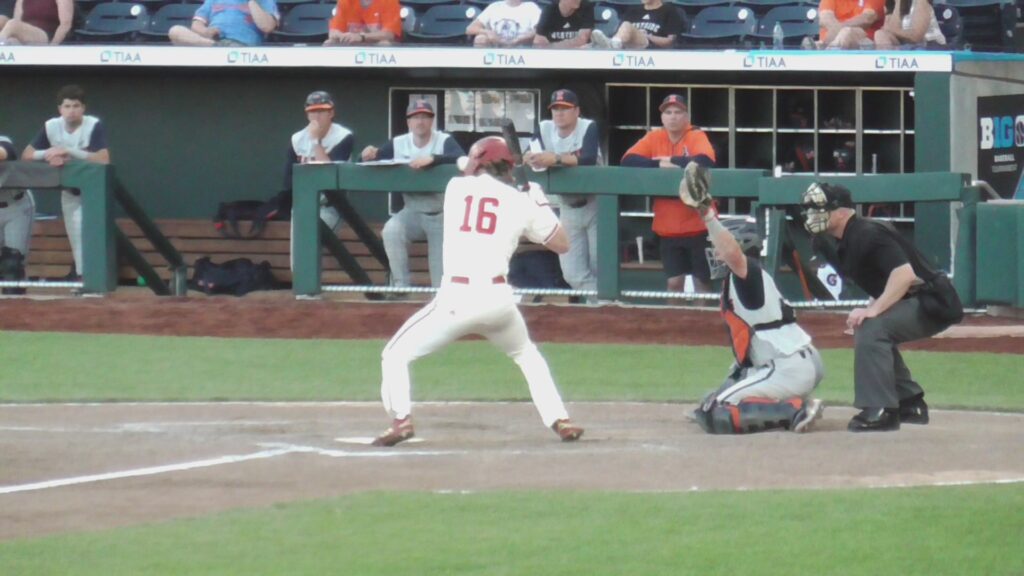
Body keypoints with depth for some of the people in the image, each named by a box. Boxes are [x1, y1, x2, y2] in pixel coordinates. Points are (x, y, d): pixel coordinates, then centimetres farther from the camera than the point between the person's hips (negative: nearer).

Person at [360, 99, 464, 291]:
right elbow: (373, 158, 2)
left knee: (442, 270, -9)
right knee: (391, 231, -26)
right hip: (412, 212, 2)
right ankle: (401, 286, -21)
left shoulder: (444, 141, -10)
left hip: (441, 213, -2)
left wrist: (432, 159, -43)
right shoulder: (398, 143, 2)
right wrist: (370, 155, -24)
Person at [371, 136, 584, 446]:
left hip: (455, 297, -2)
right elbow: (562, 243, 17)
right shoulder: (521, 202, 9)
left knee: (395, 356, 8)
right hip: (498, 299, 2)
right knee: (527, 356, 29)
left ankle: (401, 420, -11)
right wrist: (541, 203, 28)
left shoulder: (456, 188, 10)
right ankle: (559, 420, 18)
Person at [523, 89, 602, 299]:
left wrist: (555, 158, -47)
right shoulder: (544, 129, -3)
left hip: (595, 205, -5)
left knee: (599, 266, -3)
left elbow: (589, 158, -33)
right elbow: (527, 157, -10)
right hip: (568, 208, 5)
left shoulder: (589, 128, -16)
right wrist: (531, 159, -35)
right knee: (573, 273, 1)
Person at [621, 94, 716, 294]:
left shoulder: (697, 137, -7)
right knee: (674, 282, 6)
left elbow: (705, 162, -26)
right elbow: (628, 160, -7)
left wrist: (670, 161, -18)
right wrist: (658, 164, -21)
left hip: (698, 224, -3)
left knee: (702, 282, 5)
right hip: (668, 227, 3)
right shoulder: (654, 138, 4)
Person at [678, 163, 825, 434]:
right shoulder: (739, 281, 22)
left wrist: (706, 211, -32)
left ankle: (794, 410, -18)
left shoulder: (750, 273, -8)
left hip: (788, 371, -11)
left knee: (714, 415, -16)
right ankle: (796, 404, 13)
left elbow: (732, 253, -32)